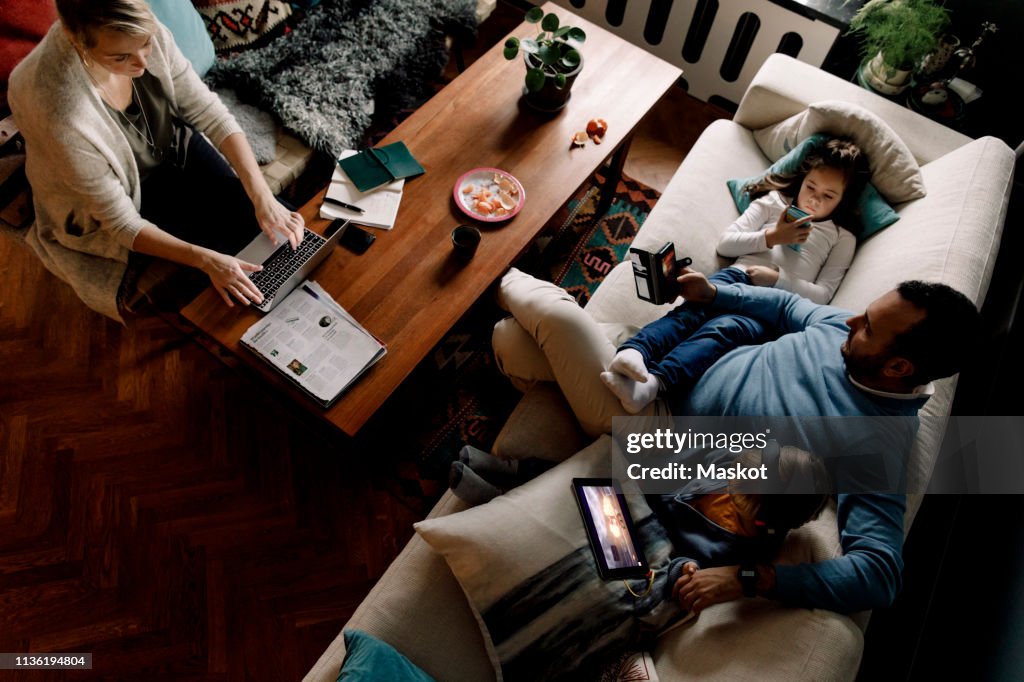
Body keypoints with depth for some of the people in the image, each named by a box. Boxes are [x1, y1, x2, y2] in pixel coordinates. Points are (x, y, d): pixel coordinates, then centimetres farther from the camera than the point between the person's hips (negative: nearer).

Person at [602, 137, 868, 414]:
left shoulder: (842, 238, 22)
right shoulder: (774, 201, 25)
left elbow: (822, 294, 10)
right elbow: (725, 243, 15)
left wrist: (777, 278, -5)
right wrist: (771, 237, 2)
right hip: (738, 276, 2)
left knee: (724, 329, -36)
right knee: (690, 311, -34)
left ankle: (653, 383, -58)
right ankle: (634, 352, -58)